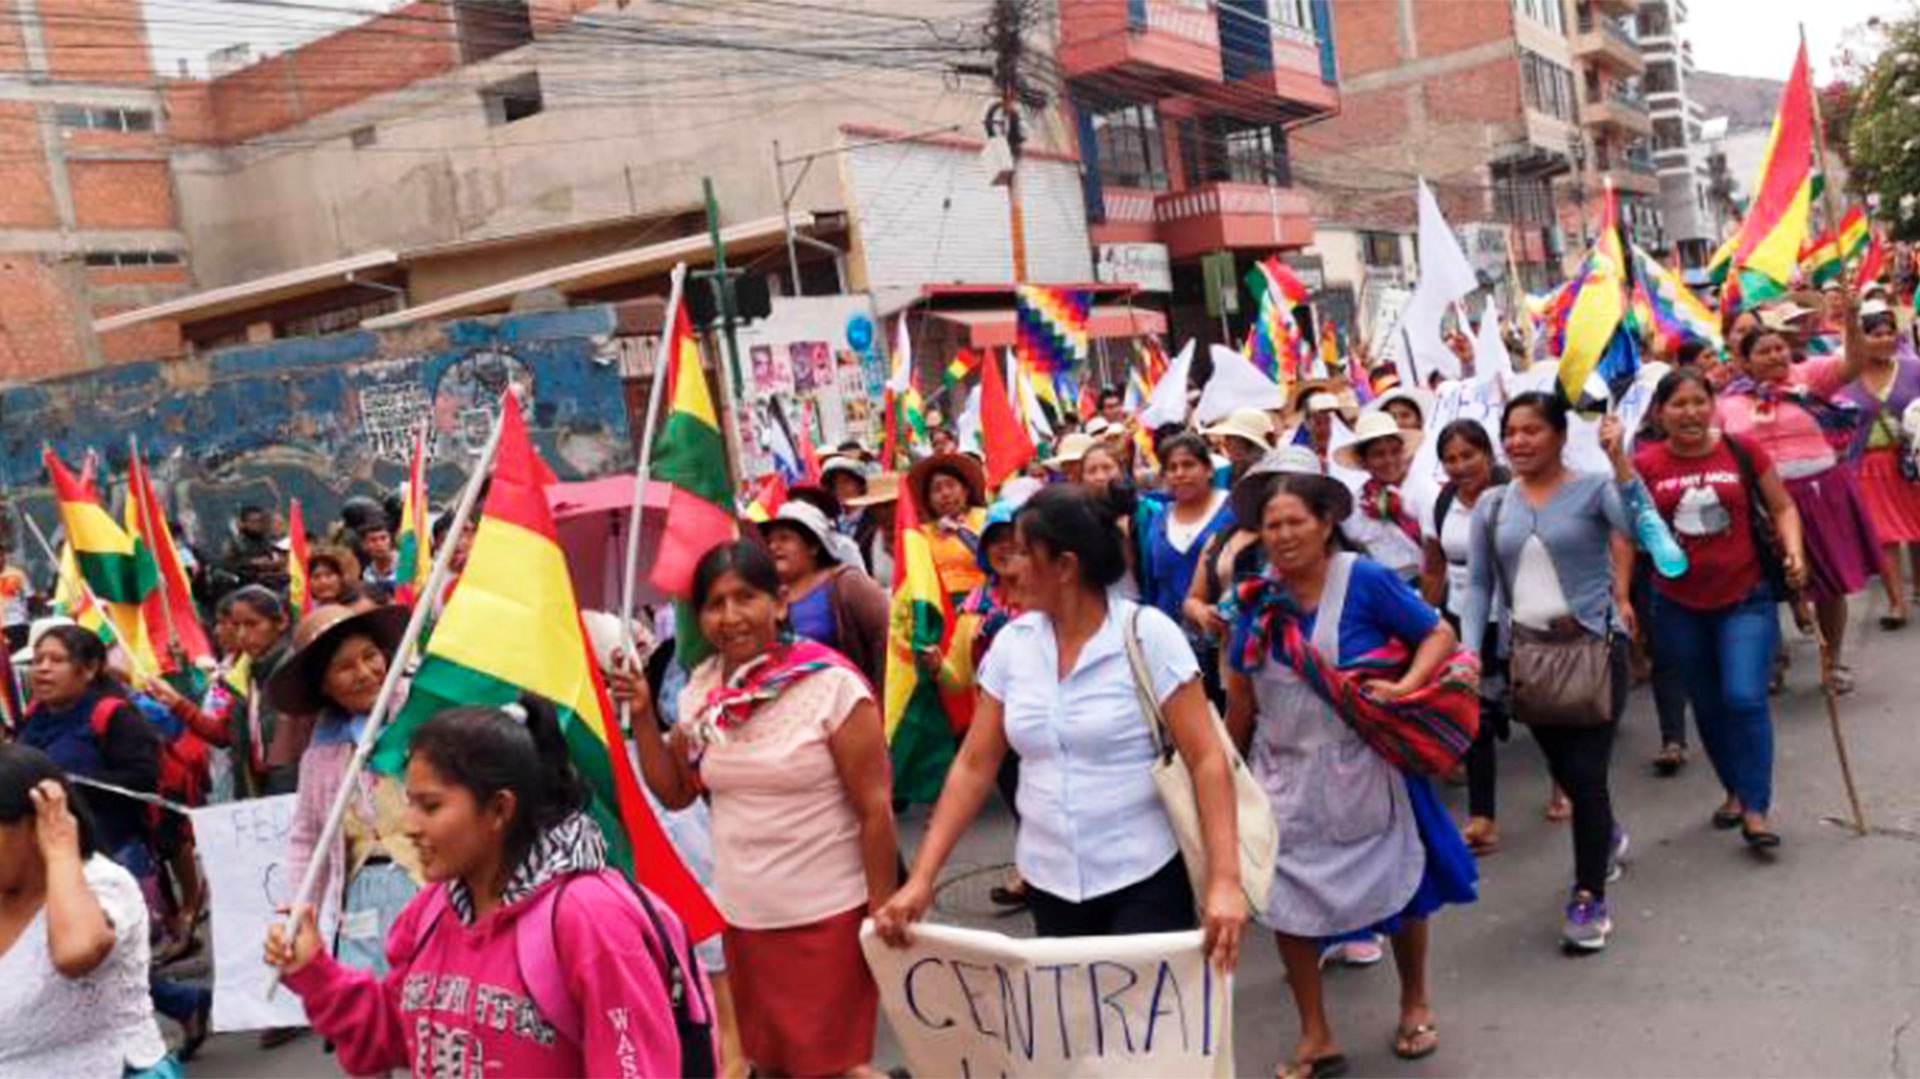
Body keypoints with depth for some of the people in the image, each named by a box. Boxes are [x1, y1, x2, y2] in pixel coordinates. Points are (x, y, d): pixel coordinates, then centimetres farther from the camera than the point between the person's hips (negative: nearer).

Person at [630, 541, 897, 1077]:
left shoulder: (832, 685, -16)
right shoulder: (701, 690, 1)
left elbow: (876, 809, -14)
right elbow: (675, 793, 9)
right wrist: (641, 714, -3)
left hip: (827, 918, -6)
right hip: (741, 916, 6)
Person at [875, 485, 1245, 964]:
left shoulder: (1147, 634, -11)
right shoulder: (1011, 643, 1)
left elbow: (1206, 759, -14)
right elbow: (973, 764, 3)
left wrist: (1224, 881, -24)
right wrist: (921, 879, -3)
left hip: (1144, 880, -4)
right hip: (1048, 882, 4)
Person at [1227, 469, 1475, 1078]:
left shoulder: (1366, 581, -14)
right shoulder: (1258, 597, -2)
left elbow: (1439, 635, -7)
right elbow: (1242, 690, 7)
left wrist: (1406, 686, -25)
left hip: (1361, 768, -3)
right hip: (1284, 771, 3)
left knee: (1396, 888, 14)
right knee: (1285, 900, 5)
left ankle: (1414, 1005, 41)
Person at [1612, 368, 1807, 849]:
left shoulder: (1743, 452, -5)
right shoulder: (1645, 463, -4)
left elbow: (1782, 507, 4)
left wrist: (1793, 552, -12)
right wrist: (1617, 455, -26)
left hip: (1745, 600, -2)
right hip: (1679, 608, 2)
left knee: (1744, 699, -14)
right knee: (1708, 706, 15)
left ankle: (1755, 810, -2)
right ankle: (1736, 791, 36)